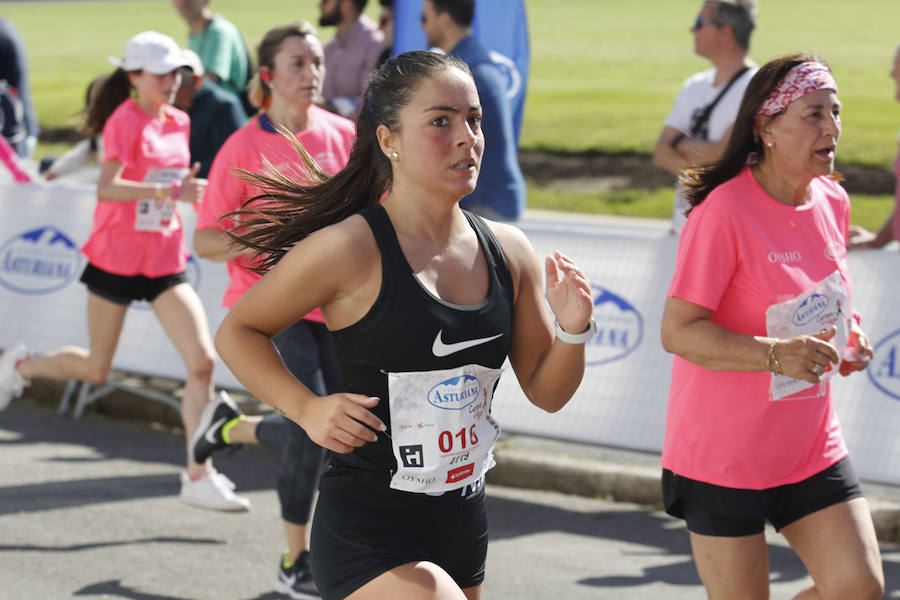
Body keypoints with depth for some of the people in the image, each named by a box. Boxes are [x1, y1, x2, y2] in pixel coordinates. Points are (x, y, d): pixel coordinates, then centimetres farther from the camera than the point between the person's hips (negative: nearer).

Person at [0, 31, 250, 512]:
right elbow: (107, 189, -27)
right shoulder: (126, 121, -13)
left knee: (202, 361, -10)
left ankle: (199, 477, -5)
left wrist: (186, 190, 5)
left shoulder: (178, 122, 7)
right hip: (117, 257, -5)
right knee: (95, 369, 8)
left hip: (164, 262, 5)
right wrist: (168, 190, -36)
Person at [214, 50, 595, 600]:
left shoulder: (509, 252, 3)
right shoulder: (350, 250, -13)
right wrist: (307, 408, -14)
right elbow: (237, 333, -1)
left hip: (463, 528, 6)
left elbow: (546, 393, 11)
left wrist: (573, 330, -8)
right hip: (367, 534, -6)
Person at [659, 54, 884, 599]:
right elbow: (678, 332, -21)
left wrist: (847, 333, 1)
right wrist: (774, 355, -32)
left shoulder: (833, 201, 3)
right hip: (723, 452, -6)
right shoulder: (724, 211, -19)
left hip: (812, 446, 6)